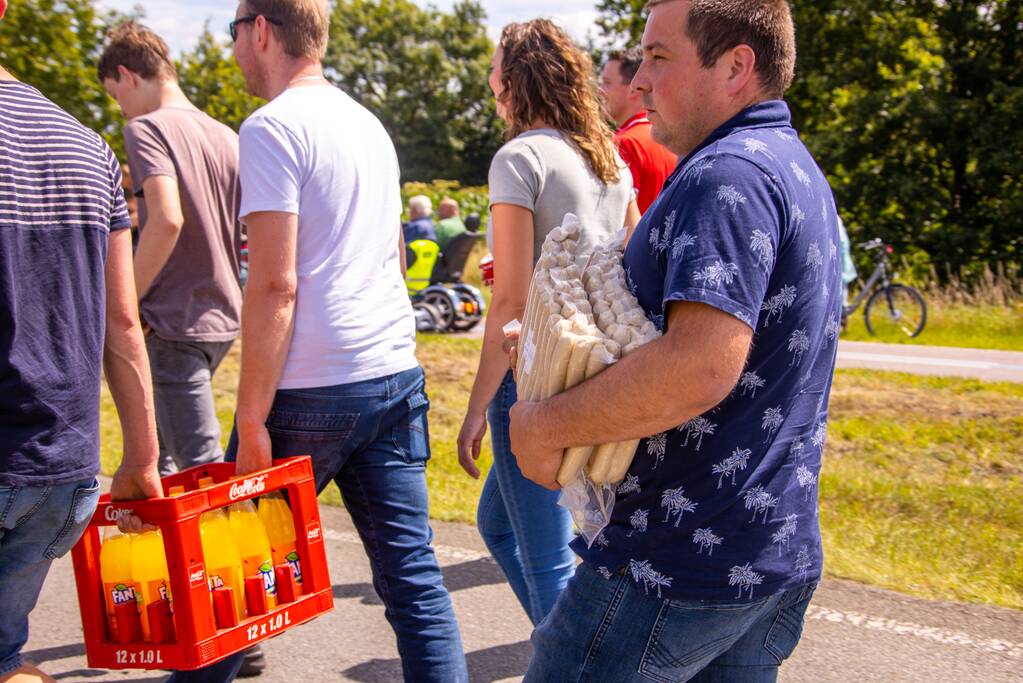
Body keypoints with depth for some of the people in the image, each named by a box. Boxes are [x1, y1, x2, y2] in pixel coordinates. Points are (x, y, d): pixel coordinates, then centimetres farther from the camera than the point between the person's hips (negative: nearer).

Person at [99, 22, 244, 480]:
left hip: (176, 323, -8)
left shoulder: (146, 128, -12)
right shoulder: (226, 136, 10)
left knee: (202, 467, -4)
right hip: (224, 317, 8)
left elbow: (166, 220, -27)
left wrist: (127, 299, -15)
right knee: (155, 450, 25)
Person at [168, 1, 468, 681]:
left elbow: (275, 285, -16)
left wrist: (251, 420, -14)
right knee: (413, 573, 6)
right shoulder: (369, 123, 16)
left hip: (313, 389, -7)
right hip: (397, 374, 7)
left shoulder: (273, 128, -9)